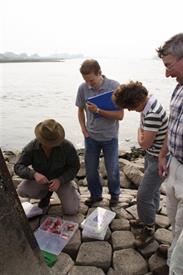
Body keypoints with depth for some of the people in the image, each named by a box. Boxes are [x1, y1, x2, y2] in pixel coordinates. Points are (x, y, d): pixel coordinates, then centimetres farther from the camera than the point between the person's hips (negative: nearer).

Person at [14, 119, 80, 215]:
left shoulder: (67, 146, -25)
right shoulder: (31, 147, -21)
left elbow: (74, 167, -14)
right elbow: (18, 167, -21)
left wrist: (60, 180, -30)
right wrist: (34, 174, -43)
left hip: (62, 179, -2)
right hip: (41, 179, 2)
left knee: (71, 211, -15)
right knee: (21, 190, -25)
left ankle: (72, 188, 19)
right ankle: (46, 194, 7)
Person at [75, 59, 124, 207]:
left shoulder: (114, 86, -17)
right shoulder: (83, 88, -8)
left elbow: (120, 115, -18)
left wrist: (98, 110, -27)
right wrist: (83, 129, -1)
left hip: (110, 137, -2)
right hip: (91, 137, 3)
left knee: (112, 170, 11)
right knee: (90, 169, 12)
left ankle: (114, 194, 37)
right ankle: (95, 194, 36)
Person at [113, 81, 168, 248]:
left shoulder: (153, 114, -32)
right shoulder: (148, 103, -1)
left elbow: (144, 143, -23)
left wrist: (140, 131, -7)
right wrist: (142, 132, -7)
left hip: (158, 160, -10)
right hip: (151, 155, 10)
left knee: (144, 195, -3)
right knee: (152, 190, 23)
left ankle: (149, 229, 18)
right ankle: (149, 219, 41)